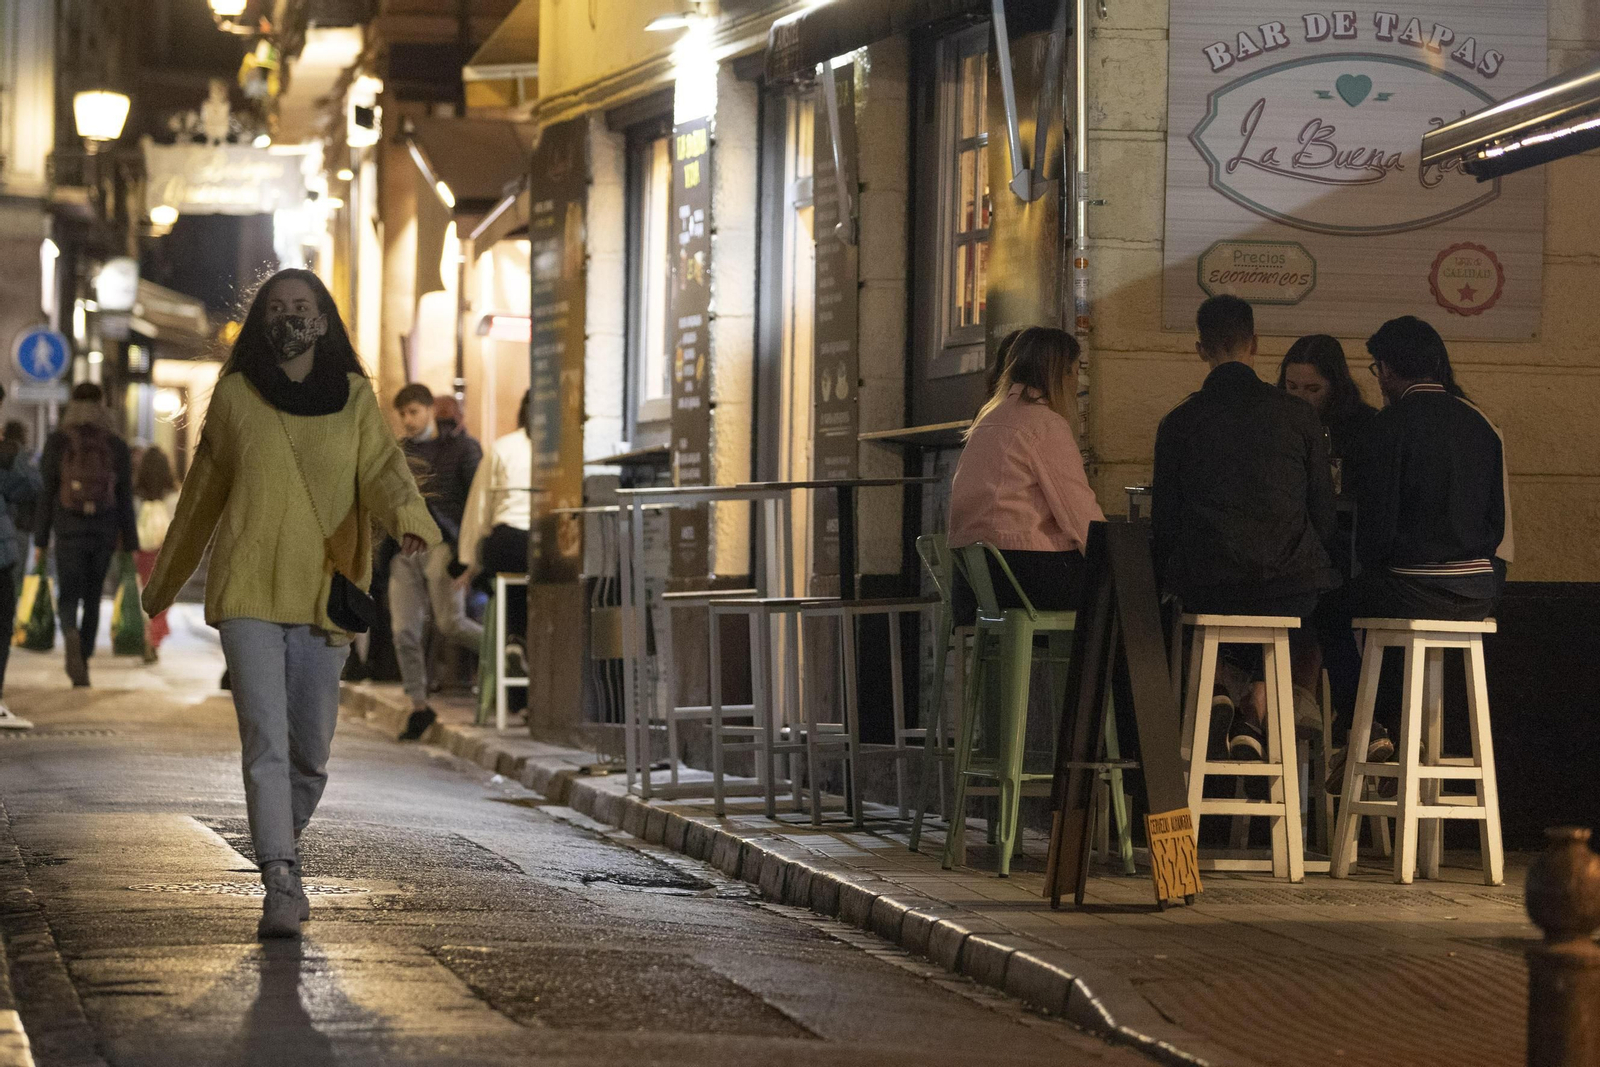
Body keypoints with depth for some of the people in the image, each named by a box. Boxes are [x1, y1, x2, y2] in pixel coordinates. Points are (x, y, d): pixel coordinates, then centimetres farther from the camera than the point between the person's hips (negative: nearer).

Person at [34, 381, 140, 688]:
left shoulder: (57, 442, -4)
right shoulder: (117, 446, 0)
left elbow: (45, 493, -4)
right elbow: (125, 500, 0)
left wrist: (41, 540, 2)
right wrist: (130, 545, 4)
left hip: (69, 531, -2)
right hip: (104, 532, 2)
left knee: (68, 597, 2)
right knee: (92, 597, 16)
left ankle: (71, 635, -31)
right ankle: (82, 663, 16)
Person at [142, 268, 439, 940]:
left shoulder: (355, 399, 6)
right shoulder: (235, 395, 6)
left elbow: (383, 469, -9)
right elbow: (202, 494, 17)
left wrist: (409, 519, -32)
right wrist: (164, 582, 26)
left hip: (324, 594, 2)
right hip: (248, 593, -1)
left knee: (310, 752, 7)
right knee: (265, 738, -15)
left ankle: (282, 844, 34)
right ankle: (281, 886, -20)